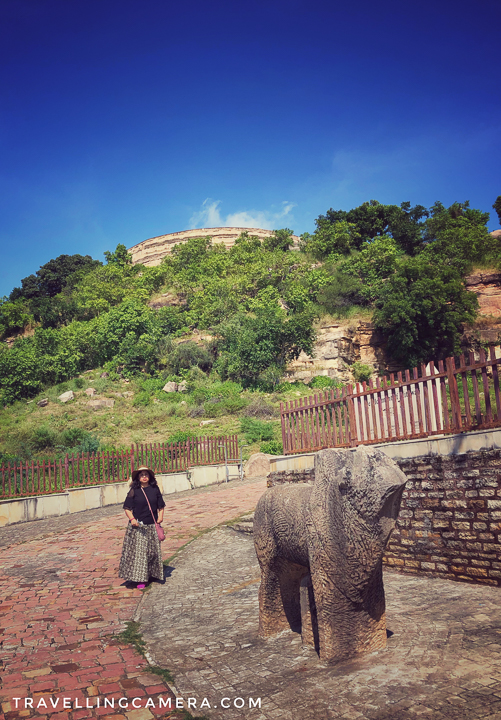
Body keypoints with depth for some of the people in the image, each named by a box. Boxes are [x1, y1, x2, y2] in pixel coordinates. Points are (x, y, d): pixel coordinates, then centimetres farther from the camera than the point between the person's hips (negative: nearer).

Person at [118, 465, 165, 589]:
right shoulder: (134, 491, -3)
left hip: (152, 526, 3)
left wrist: (160, 517, -3)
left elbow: (161, 506, 12)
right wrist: (132, 519, -17)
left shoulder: (155, 489, 5)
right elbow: (127, 508, -2)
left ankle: (152, 574, 28)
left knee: (153, 550, 11)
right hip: (138, 526, -3)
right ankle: (140, 579, 1)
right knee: (138, 551, -4)